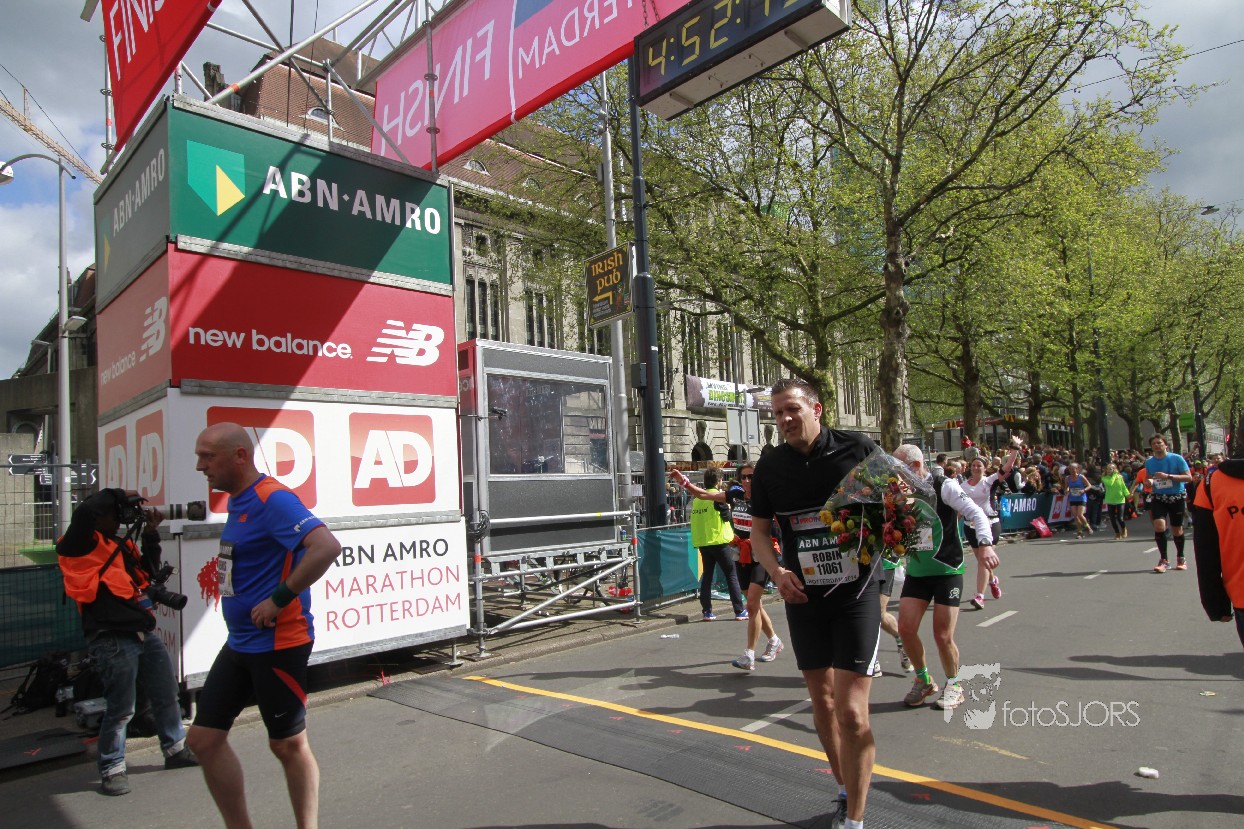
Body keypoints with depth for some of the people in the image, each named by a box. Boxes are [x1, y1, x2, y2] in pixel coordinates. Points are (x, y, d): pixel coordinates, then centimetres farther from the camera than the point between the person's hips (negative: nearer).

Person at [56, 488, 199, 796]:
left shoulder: (122, 544, 17)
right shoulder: (78, 545, -6)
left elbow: (147, 571, 17)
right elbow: (84, 511, -25)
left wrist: (151, 534, 8)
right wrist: (120, 495, -11)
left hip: (145, 632, 8)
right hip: (114, 639, -8)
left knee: (167, 695, 16)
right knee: (120, 708, -3)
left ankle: (175, 750, 31)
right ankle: (112, 769, 14)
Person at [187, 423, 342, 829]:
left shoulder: (272, 499, -19)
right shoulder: (238, 502, 10)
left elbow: (327, 546, -33)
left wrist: (280, 598, -26)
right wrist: (222, 572, 8)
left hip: (277, 643, -9)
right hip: (240, 642, 9)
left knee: (288, 745, 6)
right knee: (204, 737, 12)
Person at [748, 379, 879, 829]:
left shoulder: (857, 448, -9)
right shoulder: (770, 466, 0)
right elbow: (759, 531, 7)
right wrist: (777, 571, -11)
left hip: (855, 593, -4)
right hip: (803, 597, 4)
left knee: (851, 711, -6)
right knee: (821, 699, 16)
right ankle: (846, 790, 39)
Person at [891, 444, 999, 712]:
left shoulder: (944, 486, -12)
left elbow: (976, 513, -19)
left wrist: (985, 544, -33)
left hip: (947, 570, -5)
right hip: (916, 571, 5)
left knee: (943, 636, -3)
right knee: (906, 629, -3)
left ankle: (953, 685, 24)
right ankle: (923, 680, 22)